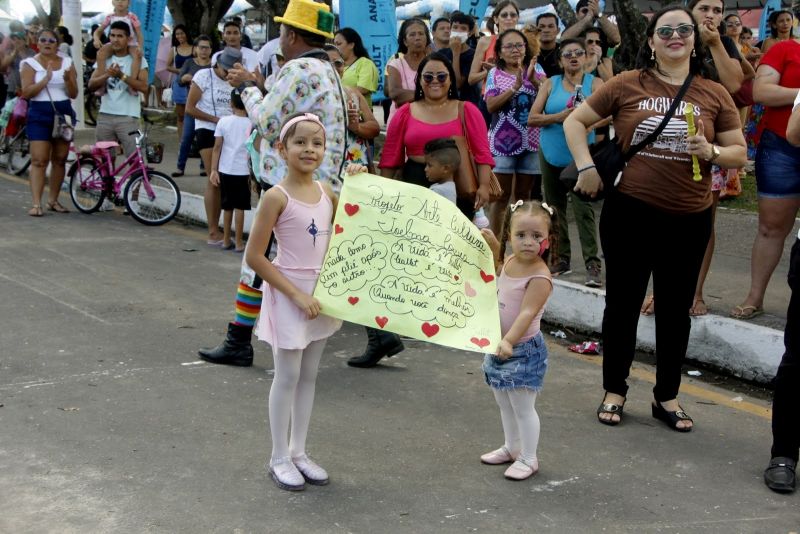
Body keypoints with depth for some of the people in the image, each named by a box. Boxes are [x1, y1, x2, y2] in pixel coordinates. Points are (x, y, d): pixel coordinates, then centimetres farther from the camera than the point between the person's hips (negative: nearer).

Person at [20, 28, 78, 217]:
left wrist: (68, 80, -16)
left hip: (63, 113, 3)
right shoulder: (29, 64, 0)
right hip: (39, 114, -3)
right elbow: (26, 93, -11)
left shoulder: (67, 63, 8)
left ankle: (53, 200, 17)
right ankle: (36, 203, -13)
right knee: (39, 160, -10)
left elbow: (74, 94, 4)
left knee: (60, 159, 7)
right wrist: (46, 79, -22)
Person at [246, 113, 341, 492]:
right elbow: (254, 257, -17)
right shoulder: (277, 197, -16)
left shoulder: (327, 192, 2)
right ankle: (279, 458, 16)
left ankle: (298, 451, 26)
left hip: (321, 293, 6)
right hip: (287, 294, -6)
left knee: (309, 376, 14)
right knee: (287, 377, 3)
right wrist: (297, 294, -18)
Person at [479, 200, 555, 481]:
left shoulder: (540, 277, -23)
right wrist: (493, 244, 12)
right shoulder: (510, 262, 0)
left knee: (522, 407, 1)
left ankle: (528, 458, 15)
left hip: (523, 349, -8)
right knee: (504, 404, 21)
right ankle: (511, 447, 38)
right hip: (498, 345, 9)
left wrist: (509, 341, -42)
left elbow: (527, 313, -31)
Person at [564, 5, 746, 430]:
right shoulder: (627, 85, -3)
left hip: (689, 219, 2)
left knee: (676, 309, 11)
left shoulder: (715, 94, 2)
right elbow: (575, 121, 5)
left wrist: (711, 152, -14)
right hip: (629, 212, -1)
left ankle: (667, 397, 27)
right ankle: (614, 391, 24)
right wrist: (586, 166, -6)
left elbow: (739, 153, 6)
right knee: (623, 303, 9)